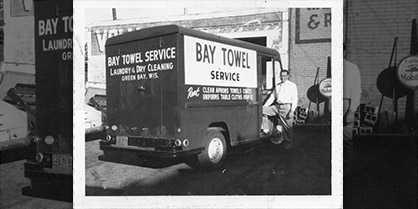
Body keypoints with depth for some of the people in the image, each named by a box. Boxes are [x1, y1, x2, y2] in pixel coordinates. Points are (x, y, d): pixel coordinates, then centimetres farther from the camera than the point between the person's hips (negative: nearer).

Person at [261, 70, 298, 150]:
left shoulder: (292, 85, 0)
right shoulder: (277, 86, 16)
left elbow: (295, 99, -6)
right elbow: (272, 97, 18)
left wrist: (292, 110, -18)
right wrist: (265, 106, 8)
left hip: (286, 106, -5)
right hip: (276, 106, 5)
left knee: (287, 126, -1)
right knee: (263, 110, -8)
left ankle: (288, 143, 16)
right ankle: (266, 130, -3)